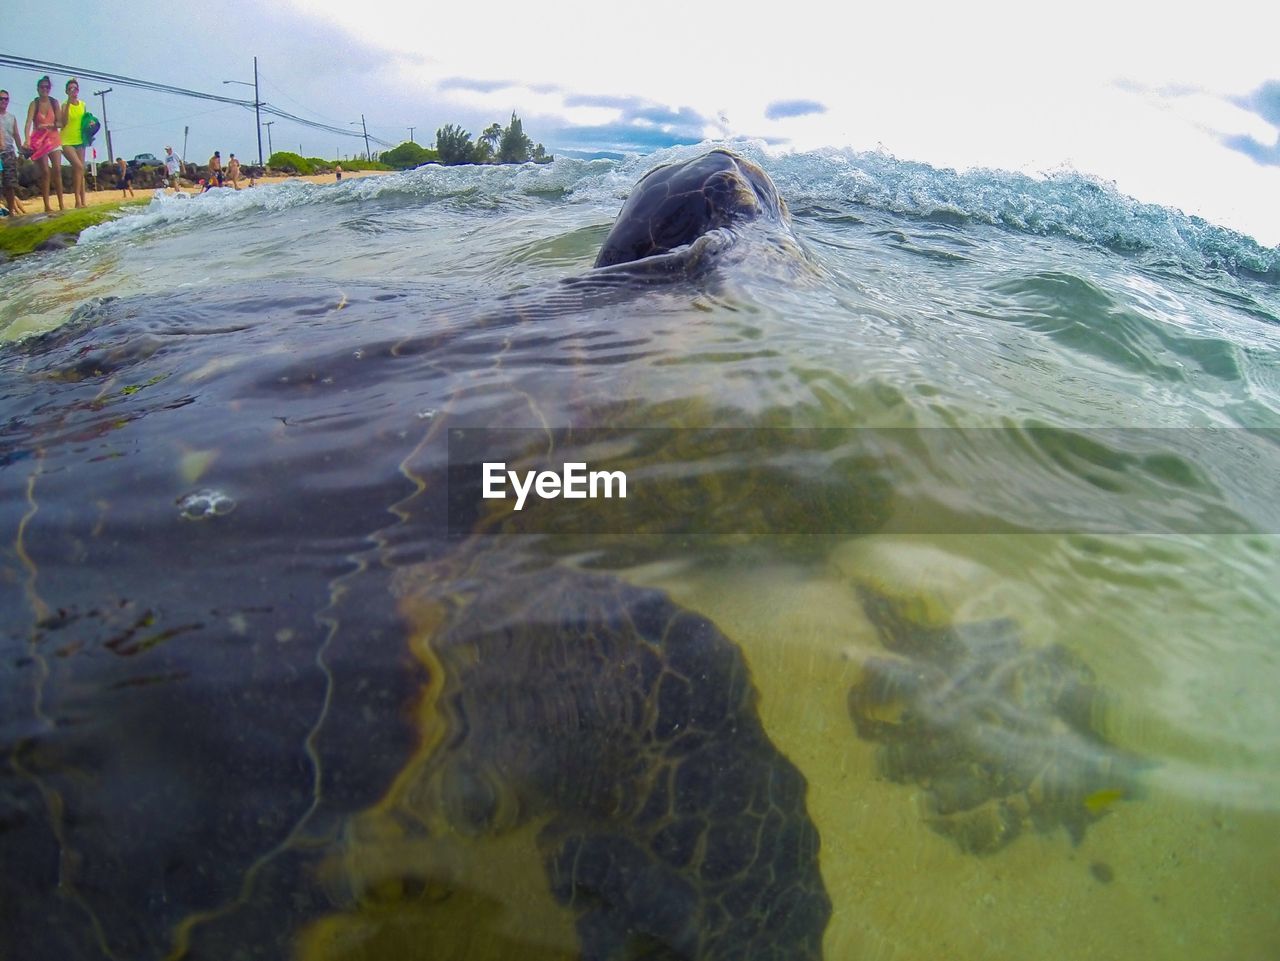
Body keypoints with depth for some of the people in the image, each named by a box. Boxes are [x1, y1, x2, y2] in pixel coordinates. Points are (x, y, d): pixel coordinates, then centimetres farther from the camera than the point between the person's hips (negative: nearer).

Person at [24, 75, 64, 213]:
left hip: (53, 138, 2)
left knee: (57, 169, -7)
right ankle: (47, 206, -6)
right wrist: (27, 140, -31)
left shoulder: (54, 103, 3)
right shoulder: (34, 104, -6)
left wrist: (49, 125, -19)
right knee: (45, 172, -6)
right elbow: (28, 123, -16)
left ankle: (61, 203, -4)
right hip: (39, 140, -2)